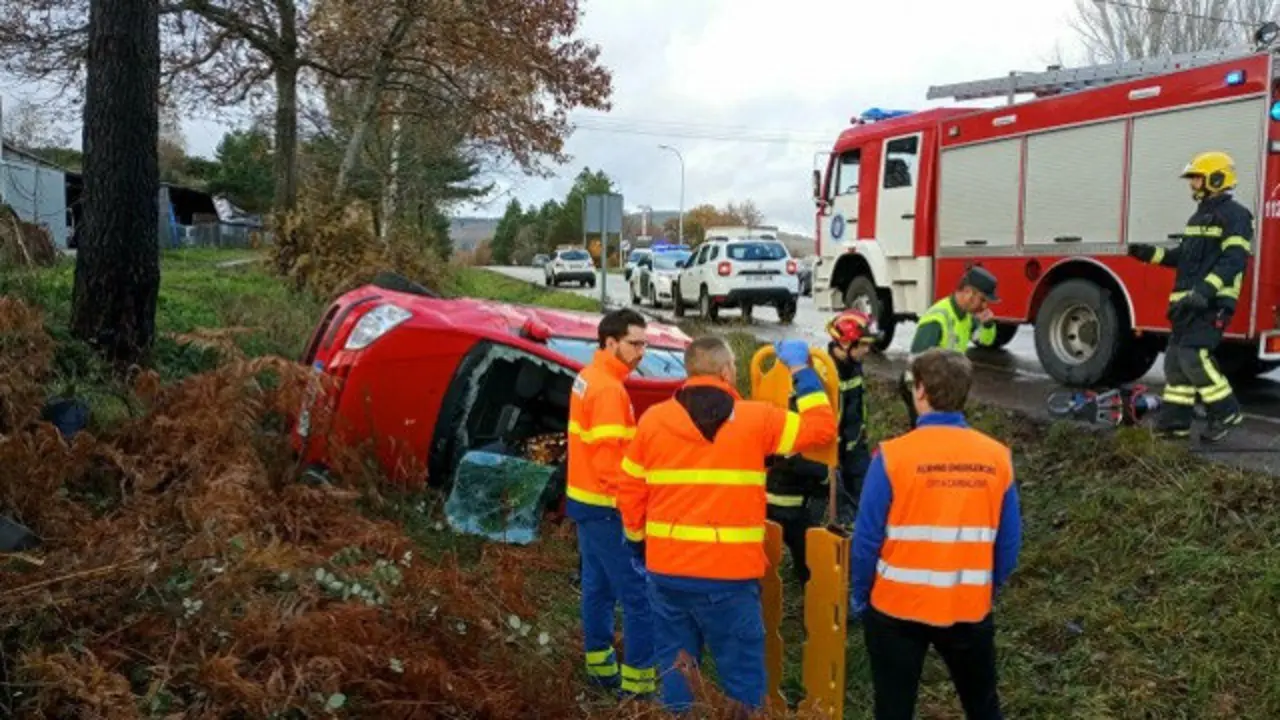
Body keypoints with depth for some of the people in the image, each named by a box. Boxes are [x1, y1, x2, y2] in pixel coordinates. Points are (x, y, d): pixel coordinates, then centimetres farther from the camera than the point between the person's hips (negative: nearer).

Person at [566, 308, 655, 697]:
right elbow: (608, 459, -24)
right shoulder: (608, 389, -20)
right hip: (605, 506, -10)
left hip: (585, 498, 10)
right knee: (639, 593, -6)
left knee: (599, 585, 18)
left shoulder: (588, 377, 10)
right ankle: (638, 681, -2)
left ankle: (600, 665, 28)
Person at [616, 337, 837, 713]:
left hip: (667, 569, 3)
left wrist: (640, 543, 20)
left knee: (675, 670, 15)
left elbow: (630, 493, 6)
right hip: (729, 575, -3)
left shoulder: (653, 419, 1)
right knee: (742, 677, 8)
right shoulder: (755, 419, -5)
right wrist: (801, 371, 16)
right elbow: (822, 427, 7)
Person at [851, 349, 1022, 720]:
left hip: (898, 606, -3)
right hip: (970, 608, 3)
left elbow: (867, 539, -12)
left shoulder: (893, 455, -16)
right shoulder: (997, 457, -6)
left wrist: (859, 597, 3)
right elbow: (1009, 543, 1)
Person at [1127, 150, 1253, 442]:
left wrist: (1206, 291, -31)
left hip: (1212, 302, -10)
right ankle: (1174, 421, 12)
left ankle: (1226, 411, -3)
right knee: (1176, 358, 7)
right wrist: (1150, 253, 15)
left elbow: (1234, 259, -20)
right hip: (1189, 300, 10)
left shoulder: (1234, 214, -8)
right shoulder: (1200, 215, 22)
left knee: (1193, 355, -17)